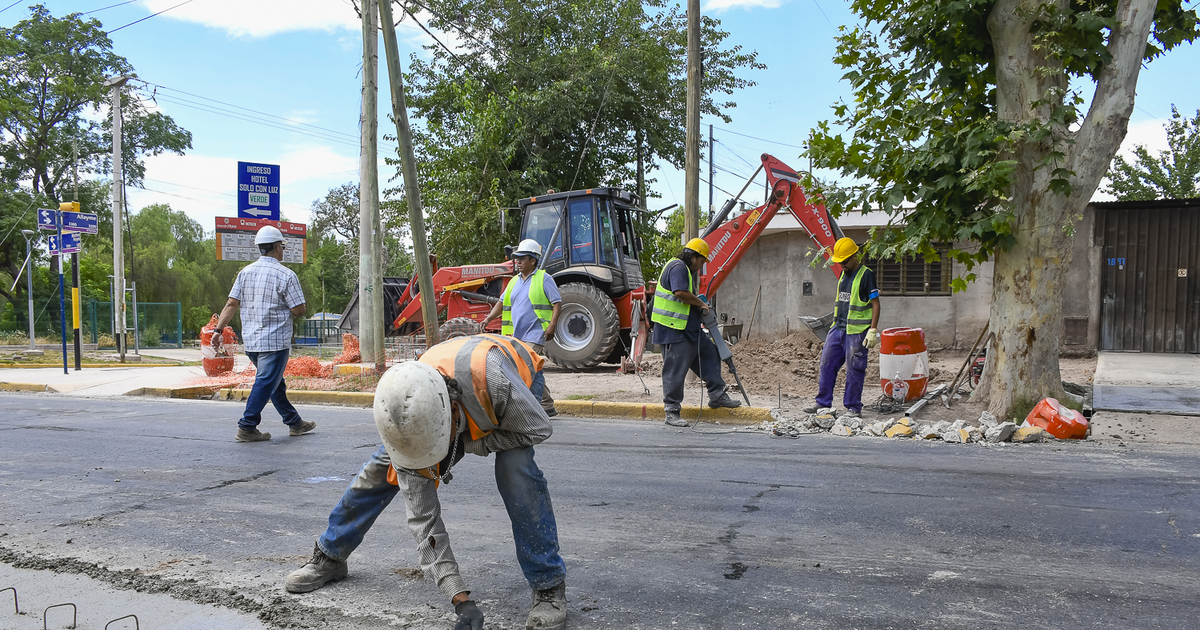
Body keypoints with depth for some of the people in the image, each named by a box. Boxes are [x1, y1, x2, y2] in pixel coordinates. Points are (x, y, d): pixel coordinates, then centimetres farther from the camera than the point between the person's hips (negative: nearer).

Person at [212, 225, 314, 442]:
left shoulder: (245, 272, 8)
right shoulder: (285, 275, -10)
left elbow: (231, 304, 4)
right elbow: (298, 310, -11)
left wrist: (219, 329, 5)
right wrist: (304, 309, 11)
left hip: (250, 341, 7)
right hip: (275, 341, -7)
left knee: (275, 382, 16)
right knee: (266, 382, -4)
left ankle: (295, 423, 26)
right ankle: (247, 427, -7)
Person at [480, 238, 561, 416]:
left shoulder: (544, 279, -3)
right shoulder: (515, 281, 17)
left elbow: (557, 303, -7)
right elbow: (502, 303, 19)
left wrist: (552, 325, -17)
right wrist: (489, 318, 4)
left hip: (535, 334, -7)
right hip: (518, 334, 7)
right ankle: (547, 406, 16)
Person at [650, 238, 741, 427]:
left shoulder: (686, 270, 22)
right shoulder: (678, 267, -13)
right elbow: (680, 292, -28)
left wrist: (699, 308, 8)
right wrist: (700, 304, -14)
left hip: (689, 330, 11)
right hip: (673, 331, -11)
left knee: (710, 353, 16)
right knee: (675, 369, -5)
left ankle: (717, 396, 24)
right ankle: (672, 412, 3)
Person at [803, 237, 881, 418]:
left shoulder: (866, 275, -9)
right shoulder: (844, 274, 14)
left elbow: (875, 304, -11)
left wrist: (873, 330, -17)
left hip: (857, 331, -8)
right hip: (838, 328, 8)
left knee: (854, 369, -1)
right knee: (827, 363, 7)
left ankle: (854, 407, 9)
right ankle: (823, 402, 16)